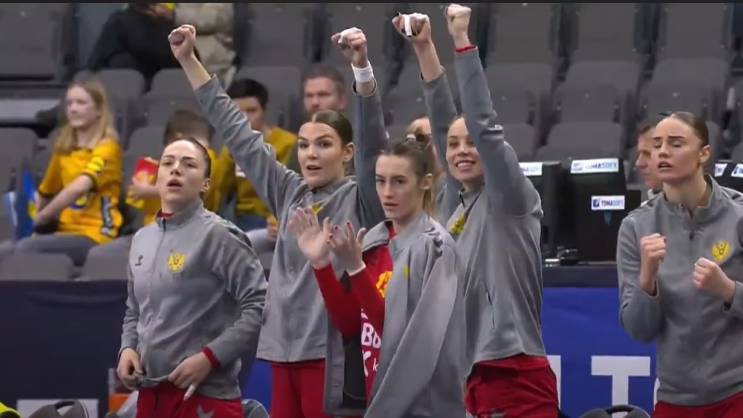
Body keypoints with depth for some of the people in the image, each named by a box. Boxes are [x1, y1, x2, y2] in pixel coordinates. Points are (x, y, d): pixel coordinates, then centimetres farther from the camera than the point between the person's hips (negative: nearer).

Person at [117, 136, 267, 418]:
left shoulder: (218, 236, -9)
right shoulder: (142, 239, 14)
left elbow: (260, 305, -15)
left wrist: (210, 357, -18)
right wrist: (127, 348, 5)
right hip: (150, 394, 8)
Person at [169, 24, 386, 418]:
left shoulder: (359, 199, -1)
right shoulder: (288, 193, 13)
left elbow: (372, 138, -15)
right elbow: (236, 132, 17)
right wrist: (188, 60, 18)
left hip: (334, 352, -6)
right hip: (285, 349, 6)